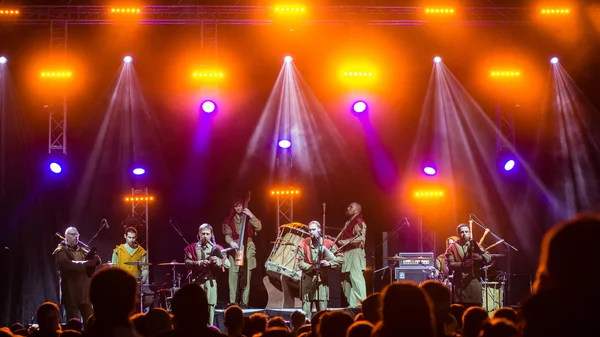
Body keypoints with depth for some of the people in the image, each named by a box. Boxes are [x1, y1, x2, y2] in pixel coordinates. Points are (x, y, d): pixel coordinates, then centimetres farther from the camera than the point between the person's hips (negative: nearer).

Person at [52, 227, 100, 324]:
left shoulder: (81, 251, 19)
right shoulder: (61, 252, -2)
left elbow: (97, 260, 9)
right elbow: (68, 264, -21)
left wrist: (94, 259, -15)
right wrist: (87, 263, -28)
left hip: (85, 291, 5)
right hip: (71, 292, -5)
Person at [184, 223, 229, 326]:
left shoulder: (216, 248, 9)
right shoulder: (192, 248, 8)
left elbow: (227, 264, 3)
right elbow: (187, 262, -3)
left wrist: (218, 261, -16)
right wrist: (199, 263, -18)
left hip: (211, 281, 1)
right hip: (197, 281, -1)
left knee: (210, 306, -1)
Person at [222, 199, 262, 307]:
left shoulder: (248, 218, 11)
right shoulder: (229, 220, 11)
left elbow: (259, 227, -4)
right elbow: (227, 234, 1)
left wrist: (251, 216, -9)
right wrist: (231, 242, -19)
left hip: (248, 247, 0)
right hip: (235, 248, 0)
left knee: (246, 276, -6)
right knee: (233, 275, -10)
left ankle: (244, 301, -5)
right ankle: (232, 301, -10)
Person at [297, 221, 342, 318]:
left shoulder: (327, 244, 2)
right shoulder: (304, 244, 1)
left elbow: (340, 260, 2)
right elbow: (300, 263, -2)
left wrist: (329, 263, -15)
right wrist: (312, 267, -17)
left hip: (322, 279, 1)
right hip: (307, 280, 0)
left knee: (322, 310, 0)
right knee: (306, 311, -4)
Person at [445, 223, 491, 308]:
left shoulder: (474, 245, 12)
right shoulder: (452, 247, 5)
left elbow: (489, 257, 0)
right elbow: (450, 265, -8)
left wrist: (480, 257, -22)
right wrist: (463, 264, -26)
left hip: (475, 282, 2)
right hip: (459, 284, -2)